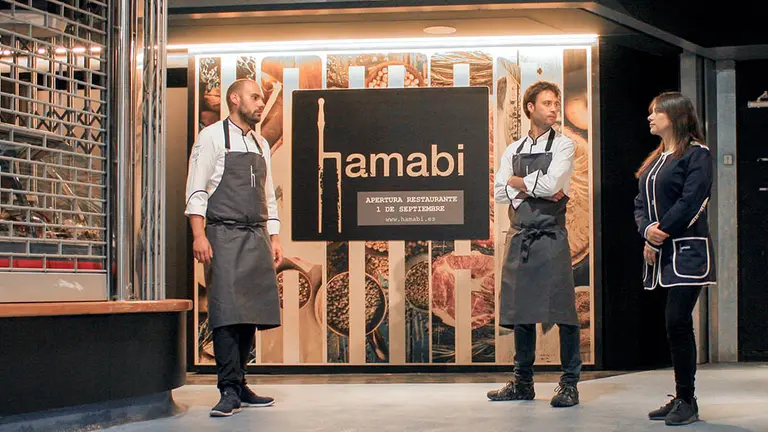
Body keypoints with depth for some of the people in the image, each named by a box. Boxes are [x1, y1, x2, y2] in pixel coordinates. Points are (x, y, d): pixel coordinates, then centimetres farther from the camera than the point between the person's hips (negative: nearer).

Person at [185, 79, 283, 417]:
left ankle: (239, 385, 12)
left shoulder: (261, 144, 19)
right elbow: (197, 191, -6)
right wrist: (199, 236, -15)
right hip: (224, 235, -6)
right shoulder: (213, 137, 0)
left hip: (257, 238, 6)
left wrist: (274, 238, 13)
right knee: (227, 311, -13)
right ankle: (229, 390, -12)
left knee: (252, 312, 4)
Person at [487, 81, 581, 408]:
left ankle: (569, 383, 1)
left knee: (561, 308, -7)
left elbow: (550, 183, -14)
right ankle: (523, 383, 19)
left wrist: (518, 182, 1)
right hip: (519, 237, 4)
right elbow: (500, 192, 4)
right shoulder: (513, 151, 14)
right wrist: (536, 188, -8)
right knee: (520, 309, 9)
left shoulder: (563, 145, 2)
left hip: (551, 236, -4)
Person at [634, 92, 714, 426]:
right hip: (660, 253, 7)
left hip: (687, 250, -7)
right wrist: (647, 231, -7)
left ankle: (687, 402, -3)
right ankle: (681, 399, 15)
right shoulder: (654, 160, 18)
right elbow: (641, 204, 12)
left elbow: (690, 201, -15)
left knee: (678, 321, -11)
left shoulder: (696, 154, -5)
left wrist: (662, 231, -12)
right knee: (675, 324, 9)